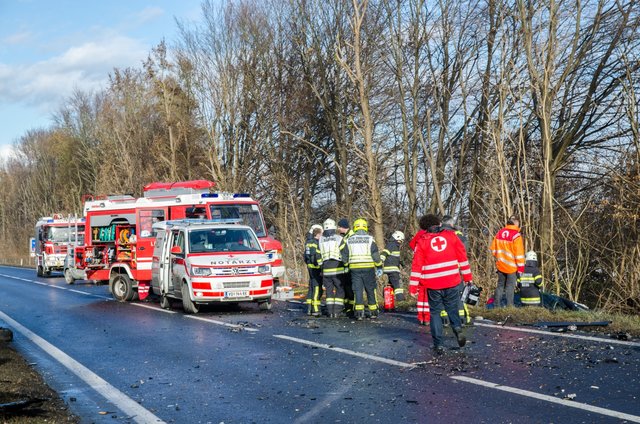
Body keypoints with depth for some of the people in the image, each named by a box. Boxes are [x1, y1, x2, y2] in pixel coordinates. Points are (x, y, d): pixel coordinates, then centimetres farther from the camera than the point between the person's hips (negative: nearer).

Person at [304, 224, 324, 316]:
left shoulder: (308, 242, 12)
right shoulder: (316, 243, -16)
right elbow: (318, 257, -20)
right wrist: (321, 267, -18)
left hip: (310, 267, 9)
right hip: (316, 268, -9)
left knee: (311, 288, 15)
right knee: (317, 288, -5)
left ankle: (309, 308, 19)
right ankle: (315, 310, -4)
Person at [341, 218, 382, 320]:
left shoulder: (349, 240, 6)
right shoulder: (370, 239, -2)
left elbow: (344, 256, 9)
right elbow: (376, 255, -2)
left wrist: (346, 266, 23)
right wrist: (379, 267, 6)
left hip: (354, 269, 2)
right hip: (368, 268, -2)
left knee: (358, 290, 4)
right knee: (370, 290, 8)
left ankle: (359, 313, -2)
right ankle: (373, 312, 13)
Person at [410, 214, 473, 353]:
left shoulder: (422, 241, 2)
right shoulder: (451, 236, 5)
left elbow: (417, 265, -1)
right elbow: (462, 257, 4)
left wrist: (413, 287, 1)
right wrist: (468, 276, 11)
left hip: (433, 284, -1)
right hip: (452, 282, 1)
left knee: (435, 312, 10)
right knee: (452, 308, 17)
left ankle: (438, 344, 7)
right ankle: (457, 327, -11)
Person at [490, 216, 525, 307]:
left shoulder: (499, 233, 4)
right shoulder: (516, 235, -14)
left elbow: (493, 249, 11)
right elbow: (519, 253, -15)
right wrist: (521, 267, -11)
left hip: (500, 265, 5)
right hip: (512, 266, -5)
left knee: (500, 285, 14)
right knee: (510, 286, 0)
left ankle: (496, 305, 16)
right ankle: (509, 306, -2)